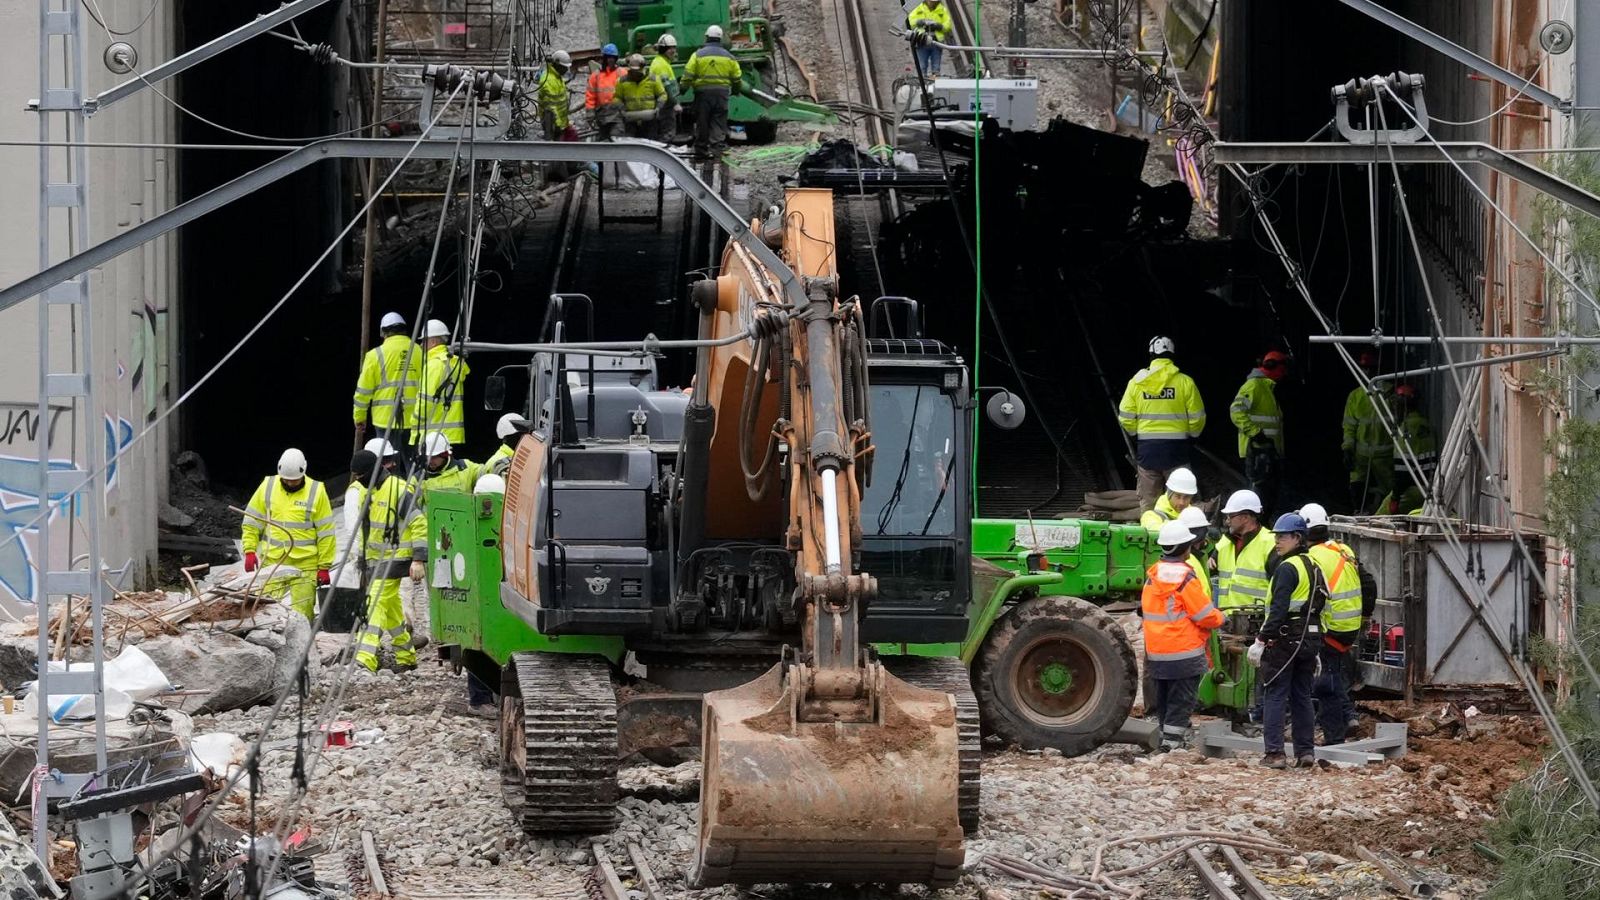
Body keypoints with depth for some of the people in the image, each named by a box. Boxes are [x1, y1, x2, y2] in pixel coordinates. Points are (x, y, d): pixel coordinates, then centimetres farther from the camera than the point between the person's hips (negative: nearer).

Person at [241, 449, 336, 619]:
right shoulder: (268, 487, 5)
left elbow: (326, 533, 2)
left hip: (305, 565, -2)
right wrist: (249, 551, 0)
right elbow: (251, 522, 12)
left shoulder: (316, 491, -1)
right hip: (272, 563, 2)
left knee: (302, 613, -3)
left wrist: (324, 567, 0)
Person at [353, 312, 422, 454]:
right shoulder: (419, 352, 3)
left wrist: (359, 418, 10)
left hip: (386, 419, -3)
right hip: (413, 419, 3)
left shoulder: (376, 355, -4)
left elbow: (364, 390, -1)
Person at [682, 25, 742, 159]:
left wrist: (684, 88, 9)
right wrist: (735, 90, 28)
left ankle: (701, 150, 11)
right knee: (719, 123, 2)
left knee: (702, 123, 6)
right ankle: (717, 147, -11)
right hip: (722, 92, 1)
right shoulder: (728, 57, 6)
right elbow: (737, 78, 10)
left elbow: (688, 75, -6)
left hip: (703, 93, -1)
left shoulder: (698, 55, -1)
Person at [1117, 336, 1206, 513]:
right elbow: (1197, 418, -3)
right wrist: (1191, 437, 16)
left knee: (1147, 499, 8)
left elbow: (1126, 418, 2)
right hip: (1176, 448, -2)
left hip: (1146, 447, 2)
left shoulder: (1137, 382, 0)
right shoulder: (1185, 382, -5)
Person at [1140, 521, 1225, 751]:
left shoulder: (1152, 575, 4)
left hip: (1156, 652, 7)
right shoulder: (1185, 577, -16)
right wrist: (1220, 617, 6)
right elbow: (1206, 616, -15)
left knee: (1164, 700, 16)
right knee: (1181, 701, -2)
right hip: (1185, 652, -7)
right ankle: (1172, 743, -6)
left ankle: (1166, 739, 23)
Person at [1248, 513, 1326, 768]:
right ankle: (1306, 752, 14)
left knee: (1275, 696, -4)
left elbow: (1279, 609, -22)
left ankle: (1274, 754, -7)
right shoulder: (1314, 567, 13)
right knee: (1302, 697, 14)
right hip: (1309, 639, 8)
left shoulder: (1287, 568, -14)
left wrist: (1261, 641, -20)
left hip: (1284, 641, -8)